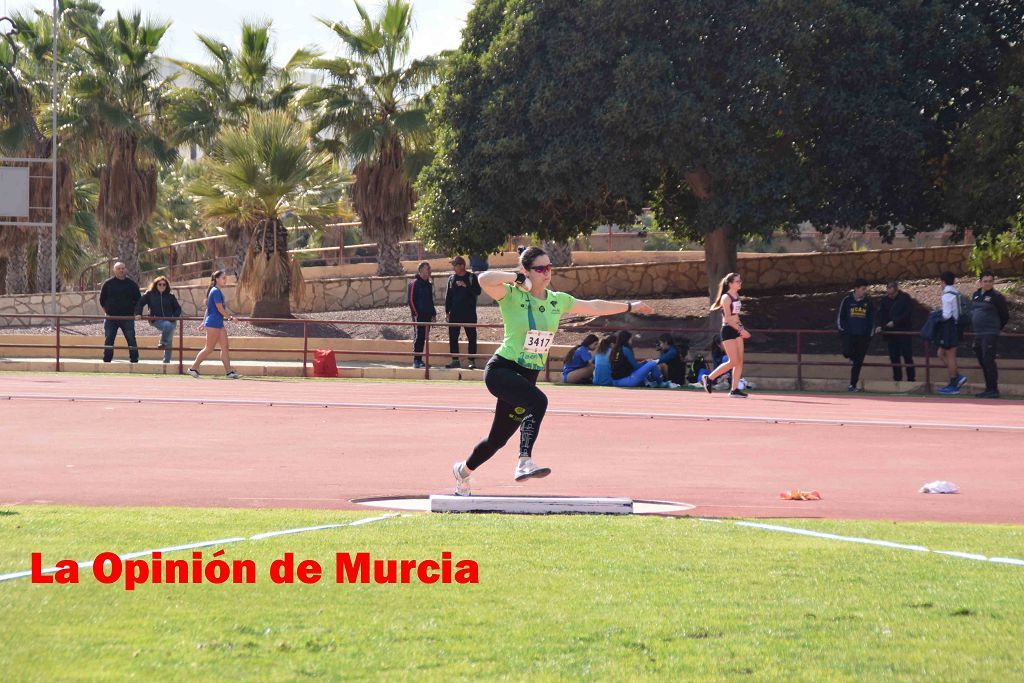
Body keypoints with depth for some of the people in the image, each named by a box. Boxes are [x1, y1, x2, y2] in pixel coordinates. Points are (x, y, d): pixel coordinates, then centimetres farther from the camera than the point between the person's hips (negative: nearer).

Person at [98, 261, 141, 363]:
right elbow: (102, 300, 11)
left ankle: (134, 360, 0)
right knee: (108, 340, 2)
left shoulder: (132, 284, 4)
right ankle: (106, 361, 8)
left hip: (127, 318, -1)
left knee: (131, 340, -5)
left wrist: (133, 313, 5)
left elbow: (138, 300, 12)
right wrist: (107, 312, 6)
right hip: (111, 317, 1)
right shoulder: (108, 284, 4)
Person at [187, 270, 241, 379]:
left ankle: (229, 372, 2)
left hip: (219, 324, 10)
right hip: (213, 324, -10)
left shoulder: (218, 291, 15)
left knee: (225, 347, 4)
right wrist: (231, 317, -5)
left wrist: (204, 322, 23)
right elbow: (220, 310, -18)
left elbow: (209, 309, 20)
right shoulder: (216, 292, -15)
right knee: (209, 349, -3)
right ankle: (193, 368, 6)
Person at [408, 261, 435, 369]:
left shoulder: (429, 284, 17)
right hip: (419, 315, -7)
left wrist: (433, 314, 18)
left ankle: (419, 360, 12)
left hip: (427, 315, 7)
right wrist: (415, 314, -15)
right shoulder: (415, 283, -6)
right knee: (419, 337, -10)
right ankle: (416, 360, -9)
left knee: (423, 339, 8)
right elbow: (411, 300, -10)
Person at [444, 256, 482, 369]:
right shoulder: (451, 278, 9)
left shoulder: (471, 277, -1)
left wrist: (466, 286, -23)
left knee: (471, 337, -1)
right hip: (455, 313, 4)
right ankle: (455, 360, 8)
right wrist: (447, 312, 7)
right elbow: (448, 296, 12)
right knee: (453, 337, 2)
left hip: (469, 313, -4)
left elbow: (477, 291, -11)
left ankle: (472, 361, 3)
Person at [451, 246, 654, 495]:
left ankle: (463, 470, 39)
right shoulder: (513, 296, -10)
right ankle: (525, 462, -38)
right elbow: (484, 279, -30)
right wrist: (518, 278, -22)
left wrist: (630, 306, 30)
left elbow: (593, 307, 23)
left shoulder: (558, 301, 9)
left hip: (528, 376, 7)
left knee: (498, 438, 13)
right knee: (538, 401, -35)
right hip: (502, 369, -7)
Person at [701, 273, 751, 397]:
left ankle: (734, 389, 3)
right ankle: (709, 378, 4)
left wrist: (741, 329, 16)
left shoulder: (736, 296, 12)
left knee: (740, 360, 1)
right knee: (733, 361, -9)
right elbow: (728, 318, -20)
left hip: (736, 330, 8)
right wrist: (740, 330, -24)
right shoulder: (726, 298, -14)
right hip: (728, 330, -8)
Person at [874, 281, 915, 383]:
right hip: (890, 332, 4)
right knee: (894, 357, 4)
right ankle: (897, 378, 11)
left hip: (903, 331, -4)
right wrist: (880, 325, -14)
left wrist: (895, 322, -17)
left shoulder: (905, 298, -6)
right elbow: (881, 314, 3)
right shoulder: (885, 300, 6)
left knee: (907, 356, -4)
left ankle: (911, 378, 0)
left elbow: (907, 314, -11)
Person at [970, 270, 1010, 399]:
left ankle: (993, 390, -12)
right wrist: (974, 328, 16)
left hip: (990, 335, -8)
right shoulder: (975, 296, 12)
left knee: (988, 361, -13)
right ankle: (988, 389, 19)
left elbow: (1005, 316, -2)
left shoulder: (996, 297, -8)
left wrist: (996, 329, 5)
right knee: (982, 362, 11)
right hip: (978, 335, 8)